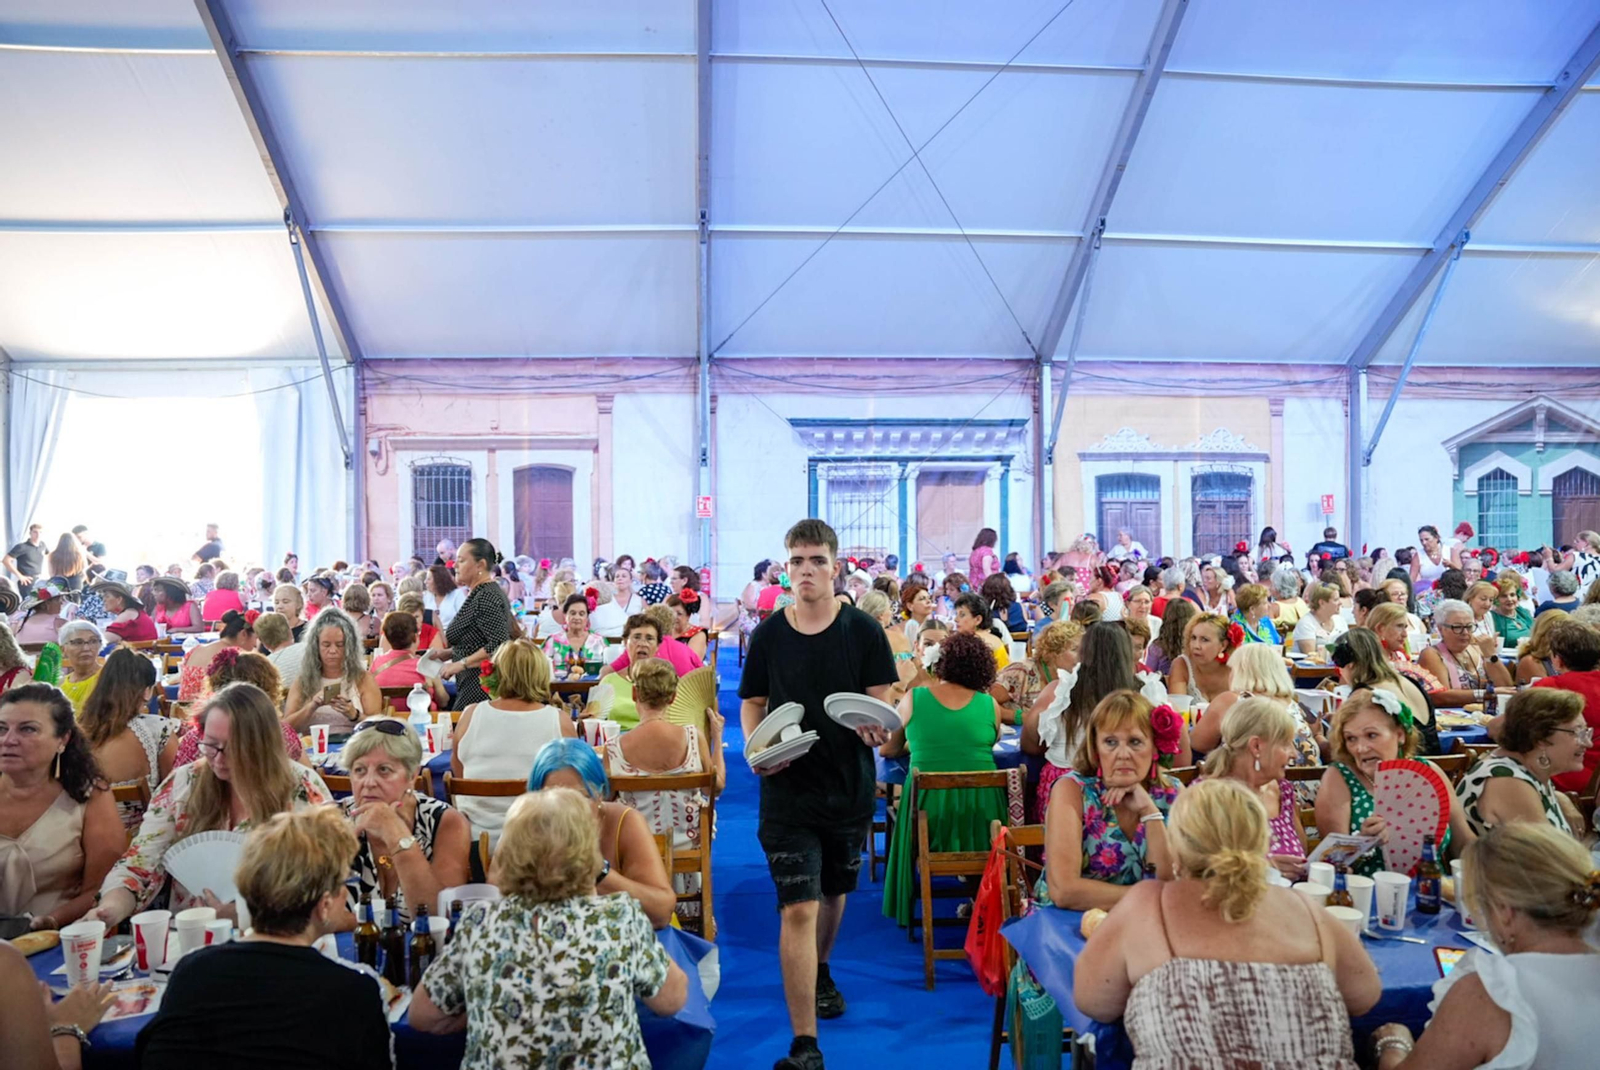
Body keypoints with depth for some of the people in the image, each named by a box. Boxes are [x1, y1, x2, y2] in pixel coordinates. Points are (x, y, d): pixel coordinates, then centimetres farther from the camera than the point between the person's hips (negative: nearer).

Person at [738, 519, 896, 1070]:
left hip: (849, 786, 2)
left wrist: (878, 726, -25)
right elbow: (752, 703, 5)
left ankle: (820, 970, 52)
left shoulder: (863, 630, -5)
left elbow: (881, 702, -3)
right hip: (788, 789, -1)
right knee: (798, 908, -8)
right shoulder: (768, 634, -3)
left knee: (835, 891, 22)